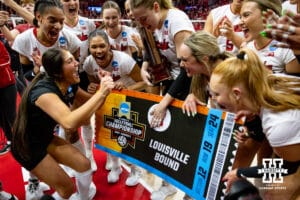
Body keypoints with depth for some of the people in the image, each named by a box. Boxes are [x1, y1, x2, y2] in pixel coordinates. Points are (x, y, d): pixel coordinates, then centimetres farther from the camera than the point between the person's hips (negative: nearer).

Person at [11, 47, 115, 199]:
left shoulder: (70, 86, -10)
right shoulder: (43, 91, -34)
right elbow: (69, 123, -51)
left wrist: (103, 89, -21)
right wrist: (100, 93, -45)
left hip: (46, 138, 7)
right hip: (27, 146, -7)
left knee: (84, 164, 1)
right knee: (67, 188, -1)